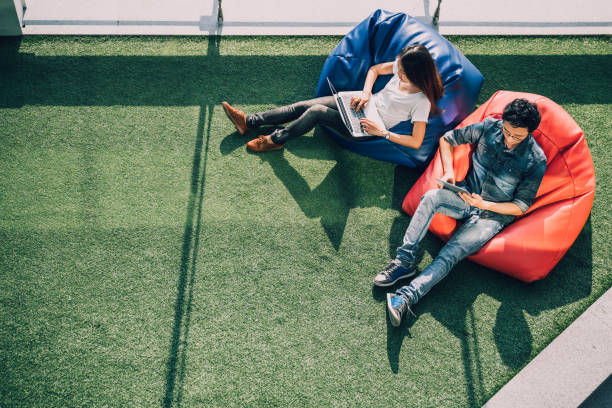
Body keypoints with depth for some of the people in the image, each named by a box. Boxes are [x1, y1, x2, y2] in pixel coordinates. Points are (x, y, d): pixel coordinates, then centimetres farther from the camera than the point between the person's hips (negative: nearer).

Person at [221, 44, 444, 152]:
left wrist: (381, 132, -26)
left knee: (315, 112, -23)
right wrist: (366, 93, -8)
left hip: (365, 129, -7)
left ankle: (275, 140, -2)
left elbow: (416, 142, -26)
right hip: (363, 105, 7)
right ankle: (248, 122, 1)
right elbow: (374, 69, 9)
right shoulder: (403, 66, -6)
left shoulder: (421, 102, -24)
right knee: (303, 106, -6)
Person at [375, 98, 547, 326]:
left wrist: (484, 204, -21)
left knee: (452, 252, -27)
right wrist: (448, 171, -7)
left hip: (494, 215, -3)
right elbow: (447, 139, 8)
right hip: (467, 197, 4)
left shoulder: (536, 160, -13)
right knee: (432, 197, -29)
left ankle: (407, 296, -37)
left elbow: (521, 206, -8)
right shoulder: (489, 127, -5)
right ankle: (404, 261, -25)